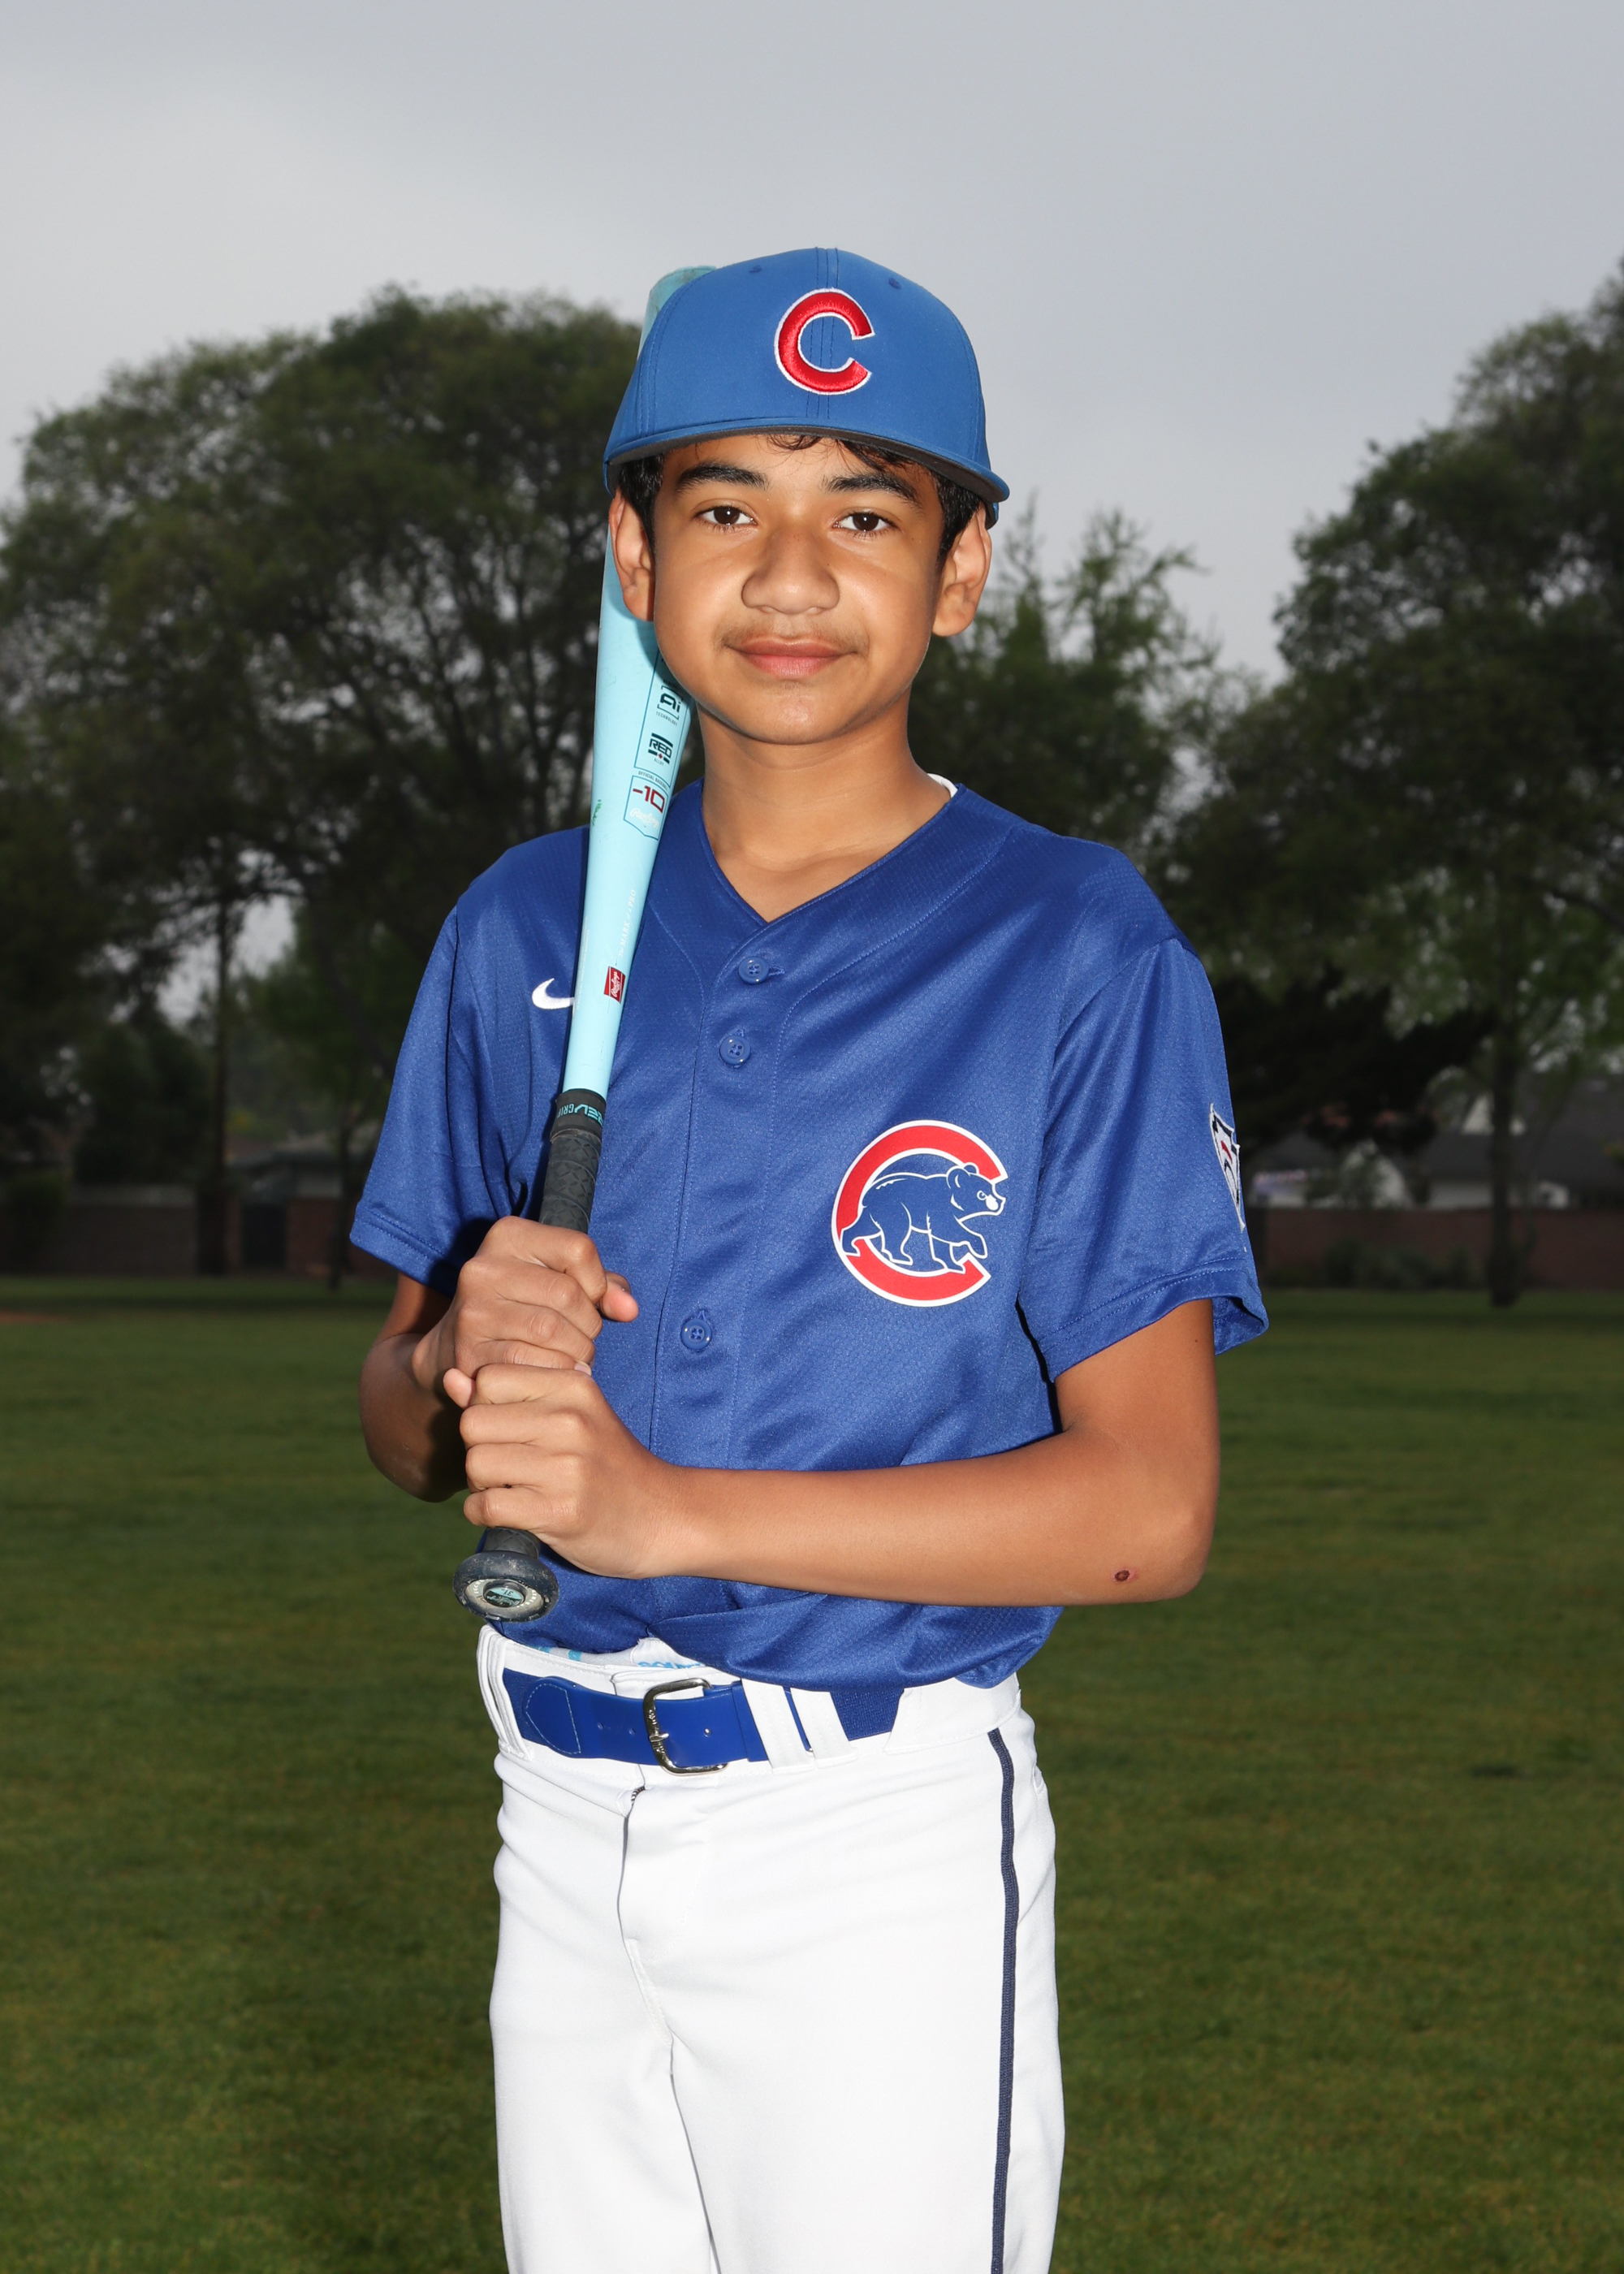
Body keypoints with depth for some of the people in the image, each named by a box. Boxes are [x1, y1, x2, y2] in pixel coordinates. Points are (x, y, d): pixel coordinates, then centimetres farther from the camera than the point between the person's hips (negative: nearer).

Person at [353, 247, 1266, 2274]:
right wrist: (467, 1361, -11)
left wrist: (666, 1504, -20)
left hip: (881, 1831, -4)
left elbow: (1150, 1509, -12)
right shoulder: (524, 930, 8)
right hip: (559, 1820, 5)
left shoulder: (1078, 952, -8)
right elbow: (401, 1416, 13)